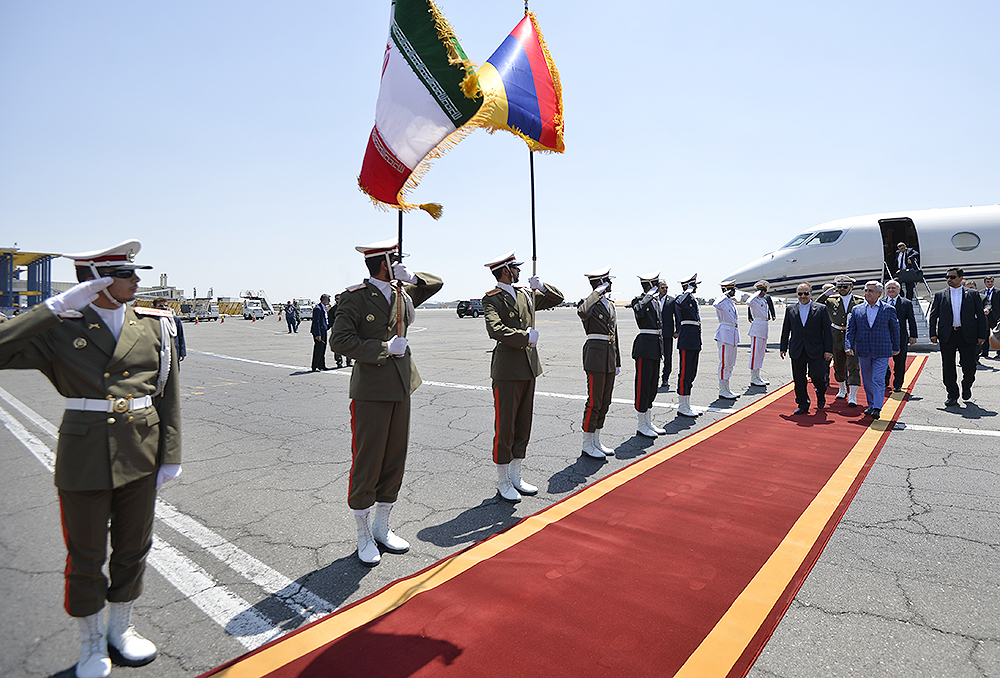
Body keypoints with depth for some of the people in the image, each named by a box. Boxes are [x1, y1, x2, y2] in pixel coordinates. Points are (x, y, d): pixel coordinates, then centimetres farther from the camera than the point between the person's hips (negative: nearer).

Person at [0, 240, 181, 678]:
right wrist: (57, 307, -20)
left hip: (141, 458, 2)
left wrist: (170, 455, 0)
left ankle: (120, 628, 40)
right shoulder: (60, 329, -4)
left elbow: (169, 396, 2)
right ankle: (91, 643, 36)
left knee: (132, 549, 17)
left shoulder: (155, 325, 0)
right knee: (85, 557, 13)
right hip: (84, 460, -2)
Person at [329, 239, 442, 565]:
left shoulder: (403, 294, 11)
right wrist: (384, 348, -15)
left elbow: (436, 284, 22)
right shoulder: (355, 297, -7)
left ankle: (382, 527, 28)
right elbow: (339, 341, -14)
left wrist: (411, 277, 2)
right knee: (367, 462, 1)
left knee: (395, 459, 12)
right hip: (370, 391, -6)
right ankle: (364, 536, 19)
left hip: (400, 389, 7)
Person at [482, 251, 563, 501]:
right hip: (507, 370, -7)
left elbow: (557, 299, 22)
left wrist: (542, 287, 3)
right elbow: (495, 329, -23)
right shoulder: (491, 299, -7)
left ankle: (515, 477, 25)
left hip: (529, 367, 8)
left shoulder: (526, 296, 14)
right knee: (504, 427, -1)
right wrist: (526, 337, -18)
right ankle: (503, 483, 13)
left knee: (524, 425, 13)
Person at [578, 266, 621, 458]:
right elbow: (583, 312, -36)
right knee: (594, 402, -4)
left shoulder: (611, 305, 16)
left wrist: (617, 362, 19)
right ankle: (587, 445, 8)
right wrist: (598, 292, -23)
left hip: (610, 357, 8)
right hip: (595, 356, -8)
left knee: (605, 401, 12)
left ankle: (596, 441, 23)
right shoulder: (588, 303, -8)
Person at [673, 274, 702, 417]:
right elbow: (679, 304, -36)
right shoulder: (681, 298, -9)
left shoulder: (693, 299, 20)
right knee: (685, 373, -6)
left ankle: (686, 405, 19)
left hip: (695, 341, 10)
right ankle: (682, 407, 1)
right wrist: (689, 290, -23)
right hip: (686, 340, -10)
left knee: (692, 373, 12)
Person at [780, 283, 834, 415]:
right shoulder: (790, 309, 9)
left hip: (816, 351, -2)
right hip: (797, 351, 3)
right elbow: (786, 330, 13)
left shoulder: (821, 309, 1)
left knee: (816, 376, -4)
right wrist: (783, 348, 11)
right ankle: (802, 405, 16)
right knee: (799, 380, 4)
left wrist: (828, 350, -5)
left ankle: (821, 395, 28)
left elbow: (828, 331, 0)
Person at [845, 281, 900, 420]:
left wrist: (895, 347, 13)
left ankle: (877, 408, -8)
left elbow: (895, 329, 10)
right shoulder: (856, 310, 6)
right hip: (863, 352, 3)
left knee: (878, 380, -9)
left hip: (881, 352, -3)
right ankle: (871, 405, 24)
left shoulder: (888, 309, 2)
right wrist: (849, 346, -8)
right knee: (867, 381, 11)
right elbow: (850, 330, 4)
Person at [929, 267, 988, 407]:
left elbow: (981, 316, 6)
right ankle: (952, 395, 13)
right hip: (947, 336, 1)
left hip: (967, 336, -1)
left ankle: (966, 387, 27)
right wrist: (933, 334, -3)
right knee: (948, 367, 3)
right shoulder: (940, 295, 8)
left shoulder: (972, 295, 6)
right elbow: (933, 316, 7)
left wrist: (981, 335, 0)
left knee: (969, 366, -2)